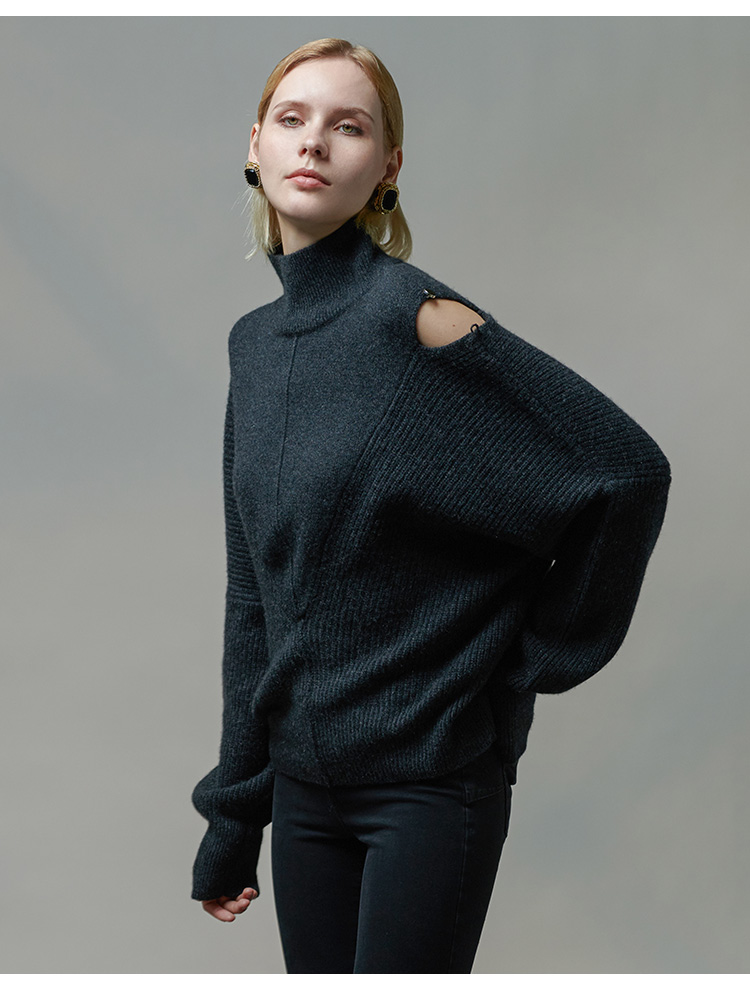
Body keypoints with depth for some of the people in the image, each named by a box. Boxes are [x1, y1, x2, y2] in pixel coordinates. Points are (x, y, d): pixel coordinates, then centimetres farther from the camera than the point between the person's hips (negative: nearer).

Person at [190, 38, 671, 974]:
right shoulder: (255, 340, 6)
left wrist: (534, 658, -7)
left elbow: (629, 471, -16)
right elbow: (253, 591, 11)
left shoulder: (415, 317, -15)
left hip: (432, 772, -6)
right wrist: (232, 812, 12)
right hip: (304, 776, 6)